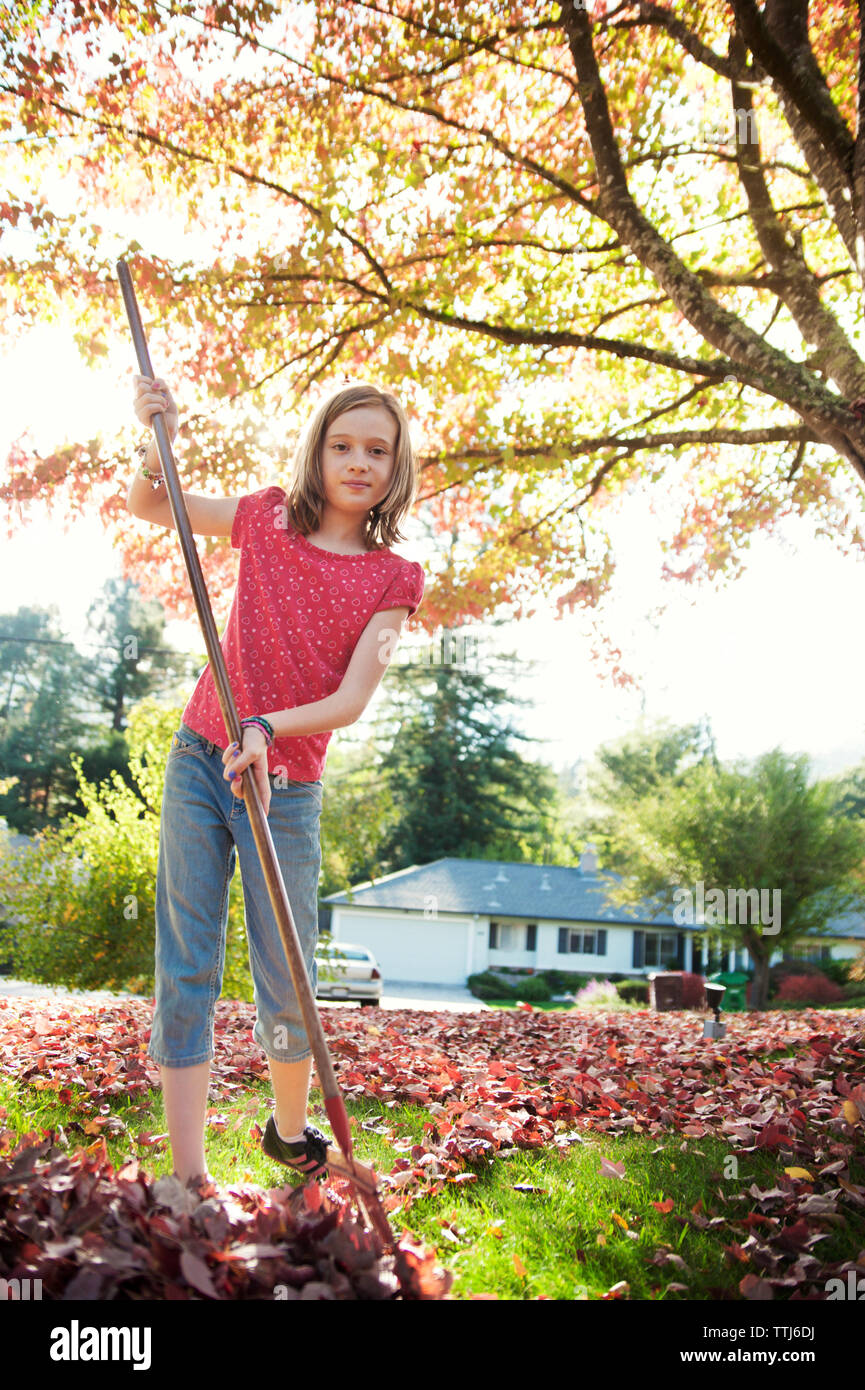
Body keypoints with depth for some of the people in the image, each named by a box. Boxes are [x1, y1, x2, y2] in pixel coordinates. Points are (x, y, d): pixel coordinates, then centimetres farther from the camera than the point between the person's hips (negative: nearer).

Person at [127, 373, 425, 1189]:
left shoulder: (392, 580, -3)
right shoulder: (266, 519, 3)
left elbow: (352, 700, -13)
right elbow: (147, 506, 14)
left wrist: (265, 730, -29)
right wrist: (158, 443, -6)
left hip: (286, 787, -1)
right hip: (199, 762, 2)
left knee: (288, 984, 3)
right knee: (186, 968, -1)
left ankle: (290, 1131, 31)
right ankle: (187, 1174, 5)